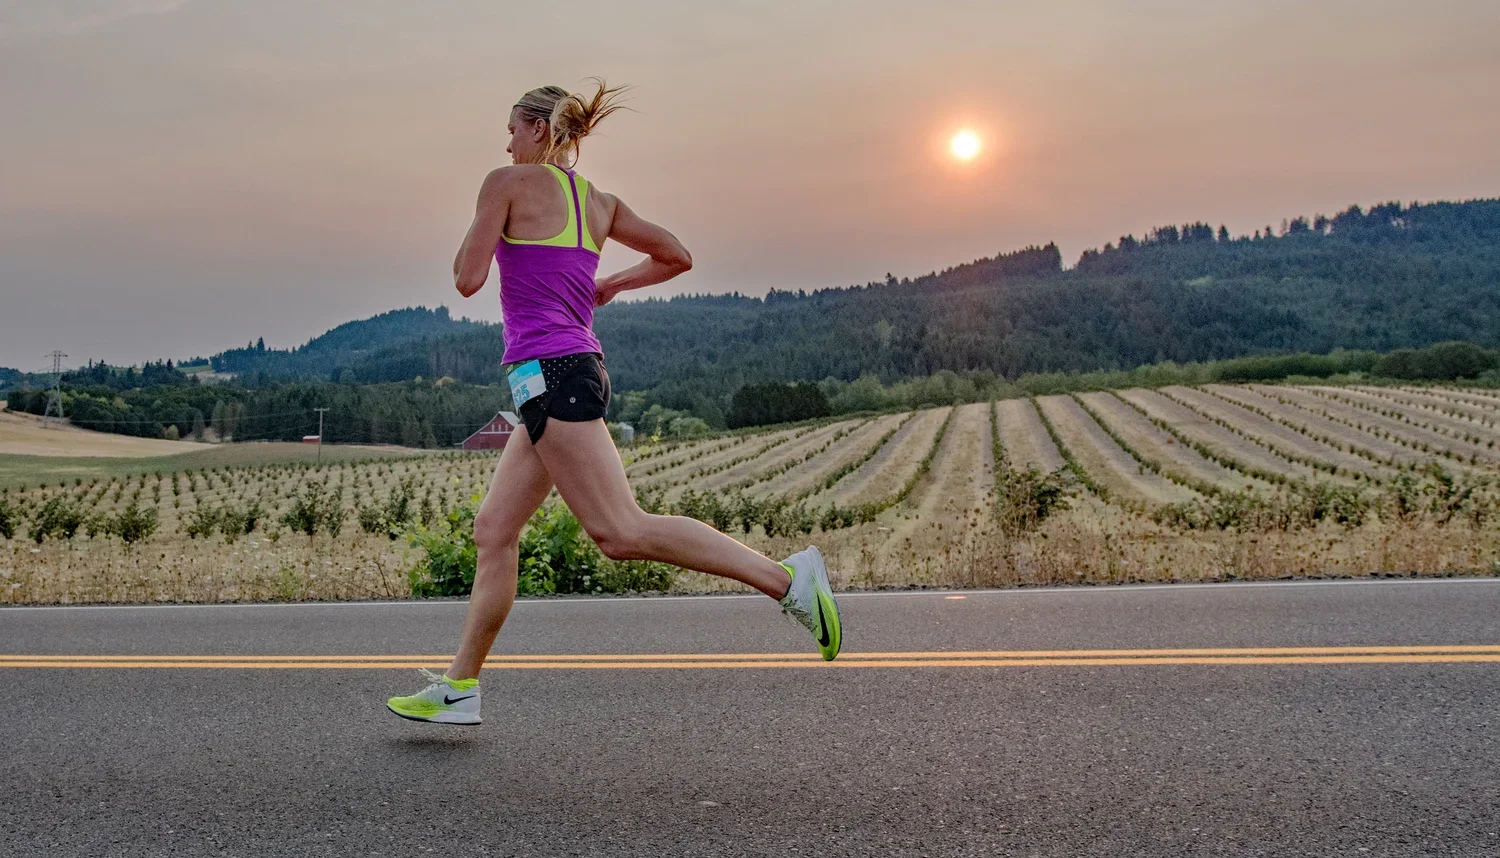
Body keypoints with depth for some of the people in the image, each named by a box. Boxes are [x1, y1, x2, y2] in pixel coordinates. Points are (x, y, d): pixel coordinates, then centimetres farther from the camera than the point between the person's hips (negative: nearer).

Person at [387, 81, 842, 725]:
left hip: (546, 371, -9)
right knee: (493, 531, 12)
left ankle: (786, 576, -18)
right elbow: (676, 258, 22)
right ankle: (460, 686, 17)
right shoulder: (600, 204, 17)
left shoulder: (508, 182, -1)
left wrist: (478, 229, 15)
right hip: (578, 367, 9)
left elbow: (467, 280, -4)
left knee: (622, 531, -14)